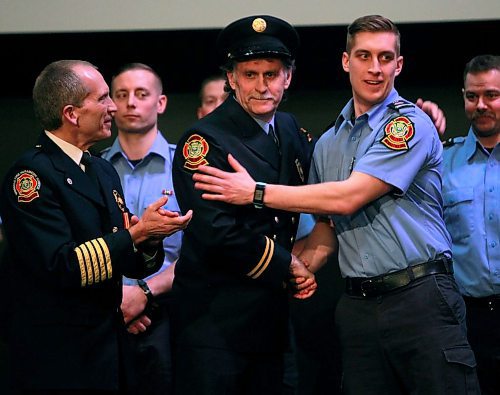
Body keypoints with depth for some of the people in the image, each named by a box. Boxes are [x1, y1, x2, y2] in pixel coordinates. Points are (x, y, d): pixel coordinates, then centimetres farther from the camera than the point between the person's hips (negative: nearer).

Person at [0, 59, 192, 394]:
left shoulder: (103, 171, 13)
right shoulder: (31, 174, -14)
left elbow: (132, 263, 14)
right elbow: (61, 266, -24)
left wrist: (150, 242, -8)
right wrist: (136, 233, -21)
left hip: (110, 339, 8)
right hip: (58, 353, -8)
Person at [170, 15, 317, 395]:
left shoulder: (289, 129, 11)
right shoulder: (204, 140, -12)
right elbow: (217, 234, -20)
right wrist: (288, 266, -9)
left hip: (271, 316, 7)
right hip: (215, 317, -7)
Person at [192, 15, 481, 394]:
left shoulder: (410, 124, -8)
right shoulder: (328, 144, 15)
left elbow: (348, 198, -16)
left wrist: (257, 192, -11)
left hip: (420, 297, -6)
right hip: (358, 303, 6)